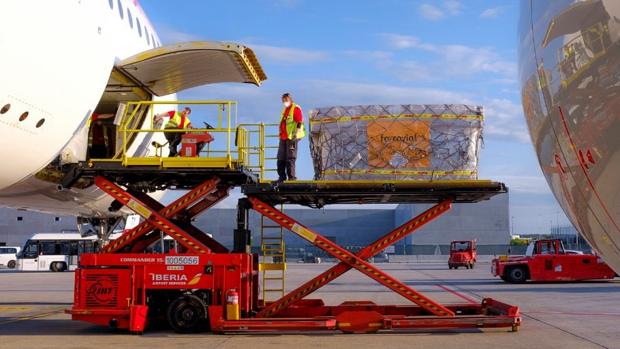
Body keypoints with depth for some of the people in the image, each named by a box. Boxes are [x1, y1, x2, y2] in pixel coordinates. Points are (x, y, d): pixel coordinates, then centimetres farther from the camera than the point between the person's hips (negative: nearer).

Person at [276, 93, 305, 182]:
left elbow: (299, 122, -13)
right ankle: (282, 177, 13)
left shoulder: (296, 108, -5)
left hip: (291, 137, -9)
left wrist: (295, 134, -20)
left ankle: (292, 177, -5)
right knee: (281, 158, 7)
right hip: (283, 137, 9)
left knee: (290, 158, -8)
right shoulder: (285, 110, 22)